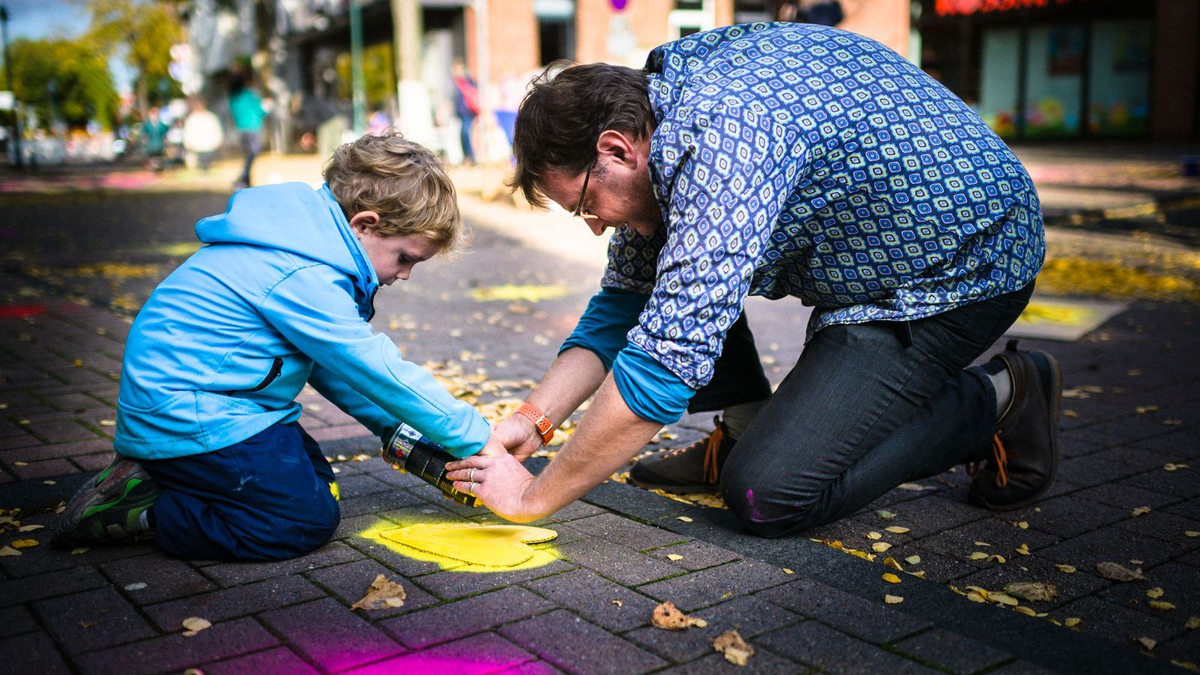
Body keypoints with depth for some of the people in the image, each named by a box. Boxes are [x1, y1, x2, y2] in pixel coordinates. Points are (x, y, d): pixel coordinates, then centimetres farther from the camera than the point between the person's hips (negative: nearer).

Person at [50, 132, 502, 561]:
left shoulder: (310, 247, 7)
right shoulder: (303, 278, -25)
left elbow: (334, 366, 13)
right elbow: (377, 371, -22)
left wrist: (399, 431, 7)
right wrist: (477, 440, -14)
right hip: (185, 413, -11)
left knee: (317, 479, 14)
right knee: (310, 519, -10)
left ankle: (152, 475, 12)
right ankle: (139, 512, -6)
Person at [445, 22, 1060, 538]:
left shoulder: (723, 137, -31)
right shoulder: (666, 99, 1)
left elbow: (664, 358, -34)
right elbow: (624, 301, 8)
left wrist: (536, 496, -24)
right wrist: (532, 419, -3)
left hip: (966, 265, -9)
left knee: (766, 495, -15)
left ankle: (997, 400, 2)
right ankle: (749, 431, 14)